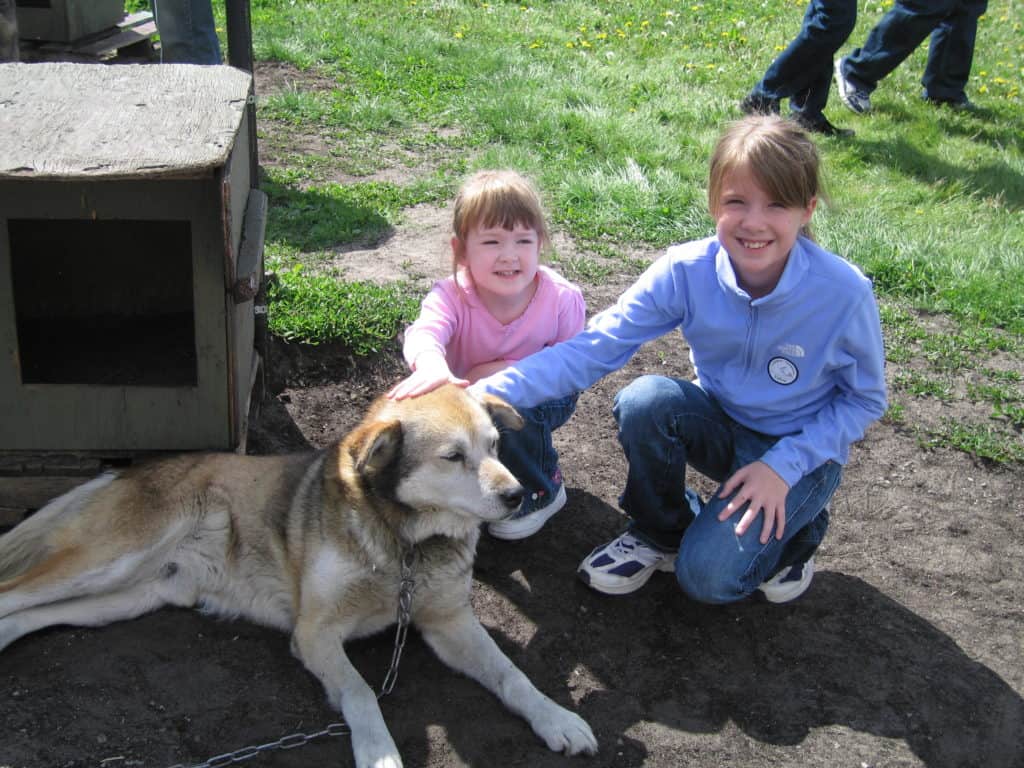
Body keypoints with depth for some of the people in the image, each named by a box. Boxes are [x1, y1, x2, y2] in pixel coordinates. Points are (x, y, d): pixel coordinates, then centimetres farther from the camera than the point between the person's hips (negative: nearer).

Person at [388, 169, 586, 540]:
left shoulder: (562, 299, -27)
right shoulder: (451, 296, -29)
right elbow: (424, 332, -51)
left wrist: (505, 371, -32)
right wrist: (431, 367, -76)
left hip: (541, 396, -2)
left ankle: (541, 492, -4)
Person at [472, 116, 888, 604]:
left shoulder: (843, 293, -25)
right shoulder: (686, 272, -21)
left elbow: (865, 399, -9)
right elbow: (594, 347, -24)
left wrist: (783, 465, -21)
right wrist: (485, 392, -37)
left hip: (802, 450, -3)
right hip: (722, 427, 3)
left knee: (708, 577, -22)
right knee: (645, 400, -30)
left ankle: (797, 526, 11)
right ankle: (661, 532, -2)